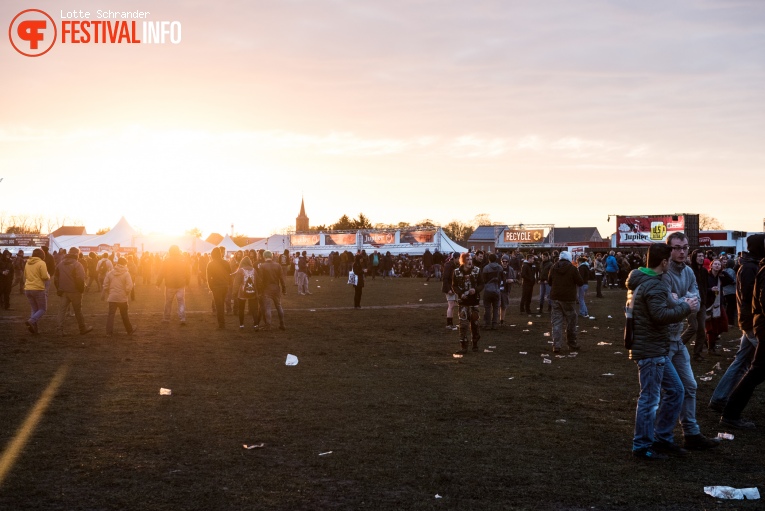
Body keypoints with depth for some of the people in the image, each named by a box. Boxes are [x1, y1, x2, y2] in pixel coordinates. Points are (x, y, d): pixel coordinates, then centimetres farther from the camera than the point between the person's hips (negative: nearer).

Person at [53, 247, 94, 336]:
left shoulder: (60, 264, 8)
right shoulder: (77, 265, -11)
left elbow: (56, 278, 12)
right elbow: (80, 279, -18)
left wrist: (59, 289, 18)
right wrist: (81, 289, -5)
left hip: (63, 291, 4)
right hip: (74, 292, -4)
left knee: (62, 310, 5)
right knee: (78, 311, 6)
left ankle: (60, 329, -2)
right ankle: (83, 329, 18)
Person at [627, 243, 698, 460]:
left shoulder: (639, 281, 13)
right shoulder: (655, 286, -18)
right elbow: (661, 315, -26)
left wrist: (677, 303, 10)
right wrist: (685, 307, -14)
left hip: (656, 350, 11)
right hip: (651, 350, -11)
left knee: (674, 390, 17)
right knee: (650, 399, -2)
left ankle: (662, 439, 25)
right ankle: (642, 446, 9)